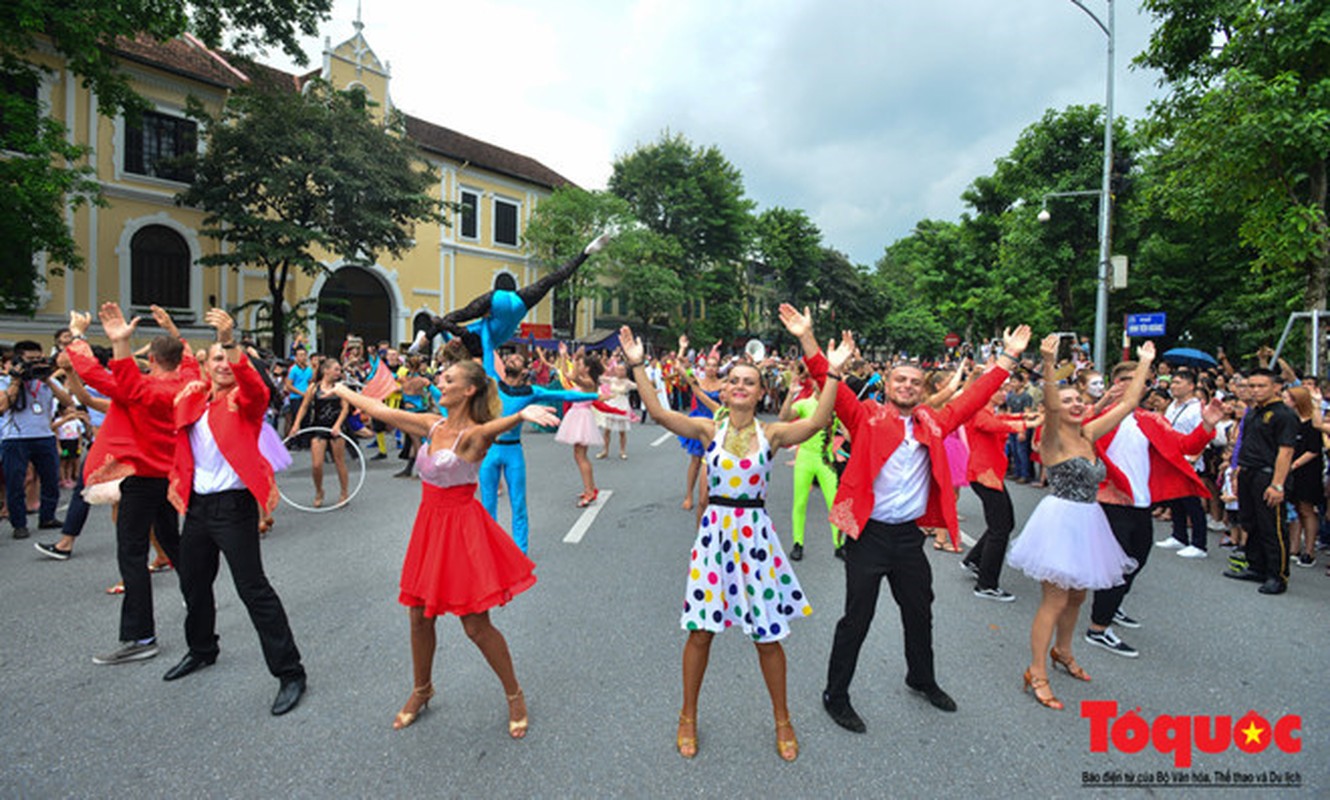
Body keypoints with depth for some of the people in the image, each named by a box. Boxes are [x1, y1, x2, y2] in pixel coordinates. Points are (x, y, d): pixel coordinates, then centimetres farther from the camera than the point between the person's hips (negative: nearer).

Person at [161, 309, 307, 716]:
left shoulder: (245, 400, -7)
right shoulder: (191, 399, 9)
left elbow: (254, 386, -31)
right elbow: (182, 447, 21)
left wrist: (231, 341, -42)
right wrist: (178, 481, 11)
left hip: (234, 504, -7)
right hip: (197, 504, 7)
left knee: (253, 588, -8)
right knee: (193, 582, 22)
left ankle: (289, 672, -1)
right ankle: (201, 650, 47)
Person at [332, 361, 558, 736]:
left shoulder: (472, 435, -18)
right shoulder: (434, 425, 3)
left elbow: (492, 428, -41)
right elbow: (384, 412, 13)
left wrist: (522, 415, -63)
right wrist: (342, 391, 22)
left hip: (461, 529, -7)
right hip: (430, 524, 7)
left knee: (476, 626, 1)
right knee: (419, 618, 17)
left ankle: (514, 695, 22)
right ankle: (422, 690, 41)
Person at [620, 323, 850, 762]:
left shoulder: (772, 433, -2)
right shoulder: (709, 430, -1)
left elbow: (817, 421, -18)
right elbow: (658, 413, -13)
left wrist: (833, 373, -25)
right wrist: (637, 366, -19)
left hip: (754, 533, 0)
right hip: (715, 530, 0)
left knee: (768, 635, 10)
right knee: (700, 631, 8)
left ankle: (782, 721, 34)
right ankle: (688, 717, 31)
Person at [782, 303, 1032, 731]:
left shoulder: (934, 423, 9)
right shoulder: (867, 417, -4)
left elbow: (972, 398, 15)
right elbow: (833, 387, -14)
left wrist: (1008, 357, 15)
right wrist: (808, 340, -26)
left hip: (909, 535, 5)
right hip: (868, 534, -5)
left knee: (919, 612, 22)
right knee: (857, 618, 3)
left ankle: (922, 679, 48)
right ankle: (836, 696, 20)